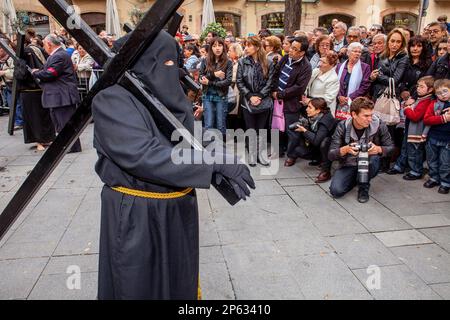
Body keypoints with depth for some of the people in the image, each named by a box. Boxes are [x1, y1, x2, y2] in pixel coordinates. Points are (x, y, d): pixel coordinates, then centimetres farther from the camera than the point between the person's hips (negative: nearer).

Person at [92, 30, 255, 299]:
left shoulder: (170, 96, 4)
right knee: (139, 287, 14)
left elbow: (187, 147, 3)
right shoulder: (112, 100, -17)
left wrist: (222, 171, -16)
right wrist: (214, 163, -30)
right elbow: (142, 155, -28)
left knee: (180, 281, 22)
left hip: (180, 209, 6)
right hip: (135, 215, -6)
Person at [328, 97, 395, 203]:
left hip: (369, 166, 0)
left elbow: (390, 147, -4)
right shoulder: (342, 127, -15)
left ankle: (364, 186, -7)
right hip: (348, 165, 1)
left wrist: (379, 149, -28)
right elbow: (331, 155, -16)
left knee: (373, 158, -35)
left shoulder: (379, 125, -14)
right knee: (336, 191, -23)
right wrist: (345, 149, -38)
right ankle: (355, 179, 12)